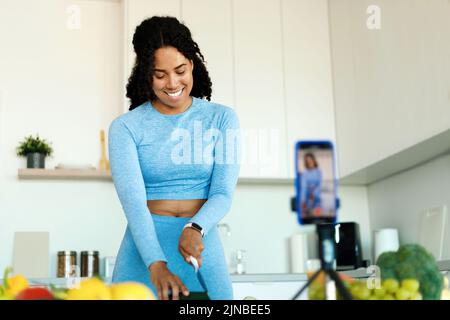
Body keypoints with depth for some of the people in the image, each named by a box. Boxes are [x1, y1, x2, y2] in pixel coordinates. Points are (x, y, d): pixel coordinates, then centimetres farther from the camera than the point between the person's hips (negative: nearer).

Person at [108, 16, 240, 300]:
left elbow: (223, 193, -4)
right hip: (145, 247, -1)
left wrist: (195, 229, -24)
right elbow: (133, 200, -13)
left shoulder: (221, 119, 2)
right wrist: (156, 264, -27)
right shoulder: (126, 127, -2)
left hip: (203, 247, 1)